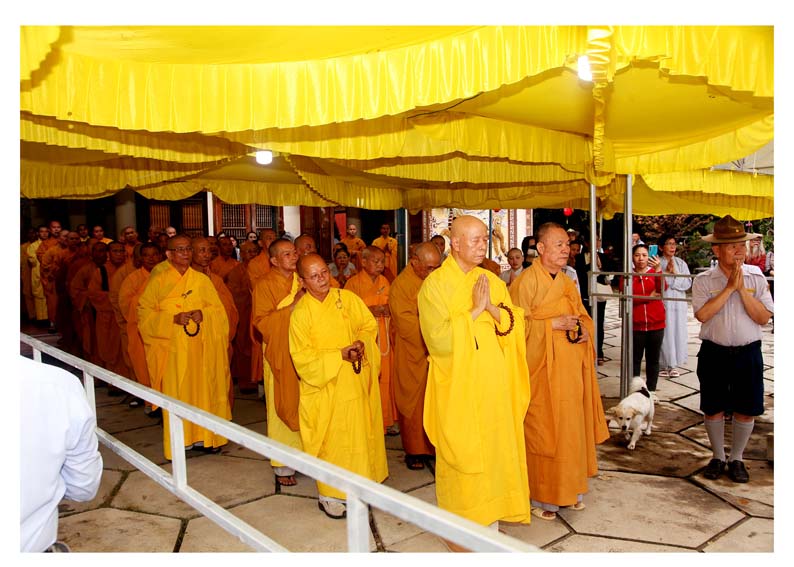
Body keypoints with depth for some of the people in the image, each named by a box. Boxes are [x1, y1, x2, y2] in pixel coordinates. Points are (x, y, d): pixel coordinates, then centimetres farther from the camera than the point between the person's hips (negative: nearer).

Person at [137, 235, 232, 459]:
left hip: (200, 348, 2)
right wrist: (173, 319, -16)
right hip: (172, 348, -2)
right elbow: (144, 313, -2)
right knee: (176, 392, 0)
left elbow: (219, 310, 8)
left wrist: (204, 314, -13)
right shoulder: (158, 280, 1)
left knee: (203, 389, 5)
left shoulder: (202, 280, 8)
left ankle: (204, 436, 16)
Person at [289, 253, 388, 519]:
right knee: (331, 439, 2)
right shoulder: (300, 313, -10)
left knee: (360, 433, 12)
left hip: (356, 380, 4)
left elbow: (369, 325, 8)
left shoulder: (347, 298, 0)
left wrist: (361, 343, -14)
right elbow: (301, 356, -13)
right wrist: (340, 354, -19)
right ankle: (329, 495, 19)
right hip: (326, 386, -4)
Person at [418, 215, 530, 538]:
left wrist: (492, 308, -13)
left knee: (493, 448, 11)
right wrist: (476, 311, -17)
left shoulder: (491, 281, 8)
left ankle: (488, 519, 28)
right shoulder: (435, 284, -9)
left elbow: (514, 327, 4)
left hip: (492, 385, 5)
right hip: (457, 387, -5)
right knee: (460, 453, 3)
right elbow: (440, 340, -17)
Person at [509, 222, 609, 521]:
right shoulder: (525, 282, -12)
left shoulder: (568, 283, 13)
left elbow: (583, 316, 19)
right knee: (542, 433, 1)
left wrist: (584, 329, -3)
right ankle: (541, 496, 16)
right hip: (542, 370, -7)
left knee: (572, 428, 13)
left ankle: (569, 489, 29)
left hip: (571, 369, 7)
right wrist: (553, 324, -19)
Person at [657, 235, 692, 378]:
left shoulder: (681, 263, 9)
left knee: (677, 333, 6)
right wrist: (667, 272, -13)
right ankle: (662, 364, 10)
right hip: (662, 303, -4)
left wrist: (674, 274, -10)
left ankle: (672, 365, 17)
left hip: (678, 304, 4)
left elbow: (687, 283, 0)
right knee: (663, 334, -2)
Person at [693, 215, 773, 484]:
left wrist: (742, 290, -15)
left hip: (748, 353, 1)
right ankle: (718, 457, 29)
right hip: (714, 353, -1)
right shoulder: (703, 280, -4)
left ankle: (737, 459, 28)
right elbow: (702, 314, -19)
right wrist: (729, 287, -17)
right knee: (713, 408, 9)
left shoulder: (756, 278, 0)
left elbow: (764, 317, -8)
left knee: (745, 410, 8)